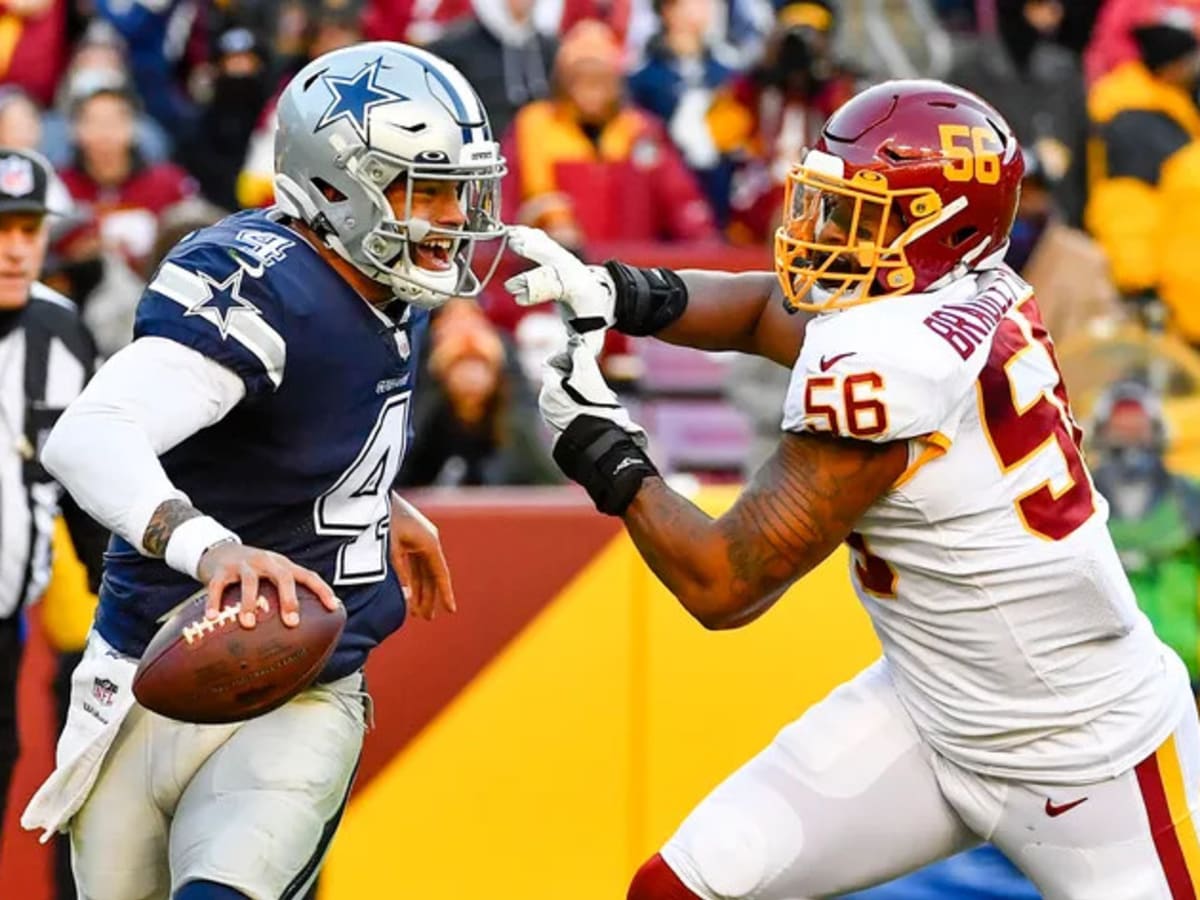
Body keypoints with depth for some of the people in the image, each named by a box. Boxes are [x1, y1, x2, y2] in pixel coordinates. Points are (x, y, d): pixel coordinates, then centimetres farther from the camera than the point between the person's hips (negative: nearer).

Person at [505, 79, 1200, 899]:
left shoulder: (887, 357, -28)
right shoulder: (966, 294, -4)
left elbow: (724, 586, -22)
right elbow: (763, 308, 15)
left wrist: (607, 457, -8)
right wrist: (624, 294, -3)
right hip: (932, 711, 9)